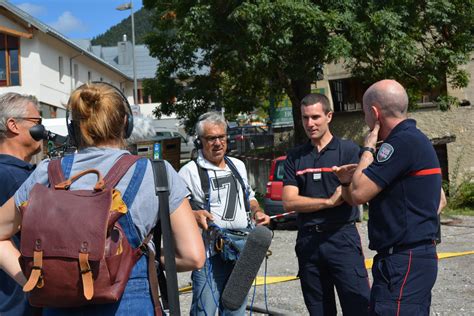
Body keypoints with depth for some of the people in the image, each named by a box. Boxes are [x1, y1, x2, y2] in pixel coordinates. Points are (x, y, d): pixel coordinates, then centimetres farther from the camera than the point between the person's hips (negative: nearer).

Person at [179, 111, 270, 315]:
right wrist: (194, 214, -26)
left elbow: (249, 197, 28)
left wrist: (257, 212, 9)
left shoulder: (238, 166, 15)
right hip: (209, 254, -6)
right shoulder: (189, 171, -5)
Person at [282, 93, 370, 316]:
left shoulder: (348, 150, 1)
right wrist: (329, 201, -10)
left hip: (342, 237, -3)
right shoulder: (295, 157, 10)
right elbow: (289, 202, 0)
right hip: (308, 240, 4)